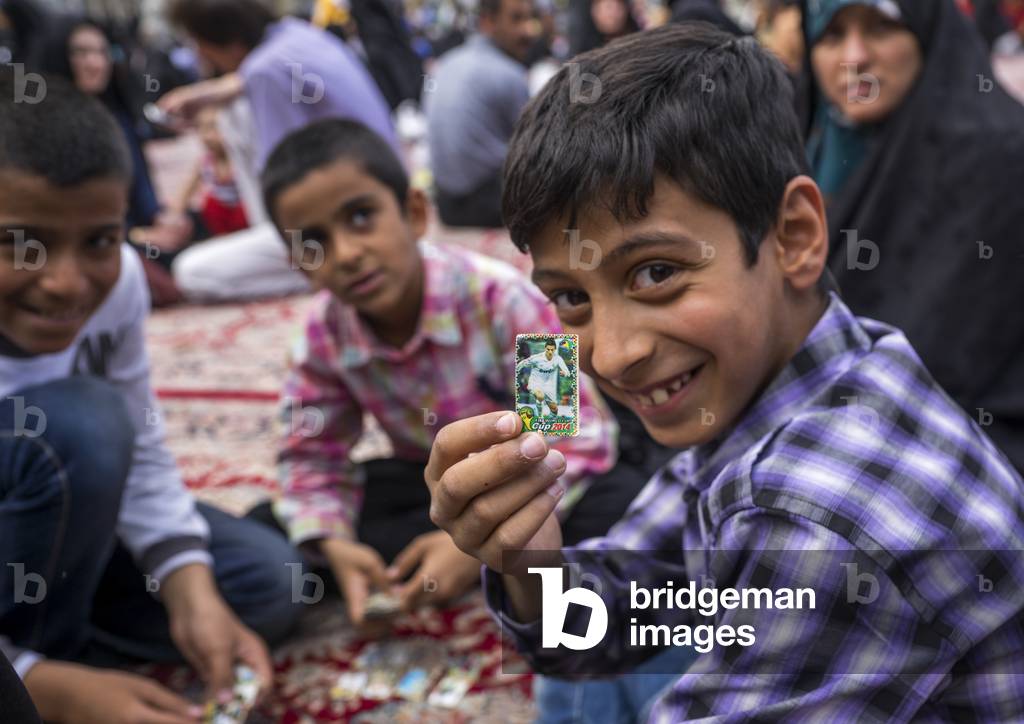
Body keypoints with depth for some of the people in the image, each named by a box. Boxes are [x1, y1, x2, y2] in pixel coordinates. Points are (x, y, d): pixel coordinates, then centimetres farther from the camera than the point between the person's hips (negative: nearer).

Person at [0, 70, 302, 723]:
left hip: (58, 526, 5)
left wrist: (189, 593, -23)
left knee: (267, 586, -1)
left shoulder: (116, 282, -18)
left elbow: (140, 455, -11)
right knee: (80, 423, -31)